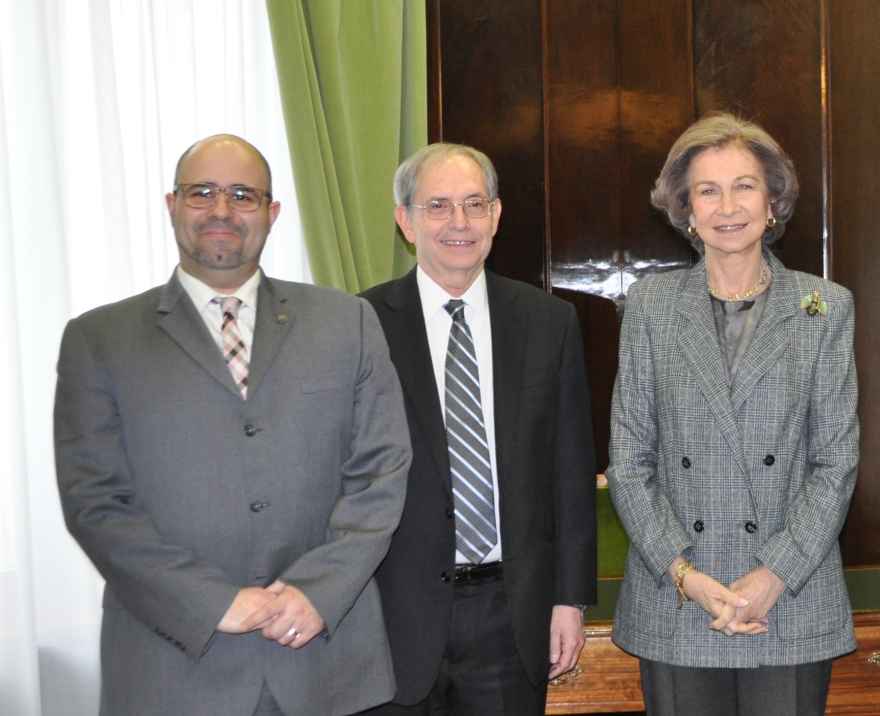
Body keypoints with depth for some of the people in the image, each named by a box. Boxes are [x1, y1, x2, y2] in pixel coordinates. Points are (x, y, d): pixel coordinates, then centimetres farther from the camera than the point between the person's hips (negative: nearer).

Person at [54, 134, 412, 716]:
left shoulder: (347, 321, 5)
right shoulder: (99, 339, 1)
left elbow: (381, 470, 2)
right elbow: (95, 502, -5)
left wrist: (318, 589, -11)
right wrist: (218, 604, -13)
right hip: (177, 661, -1)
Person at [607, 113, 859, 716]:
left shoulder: (826, 306, 3)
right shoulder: (651, 304, 3)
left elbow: (837, 459, 0)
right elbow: (628, 458, 2)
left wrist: (773, 576, -10)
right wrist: (684, 572, -8)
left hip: (793, 601, 0)